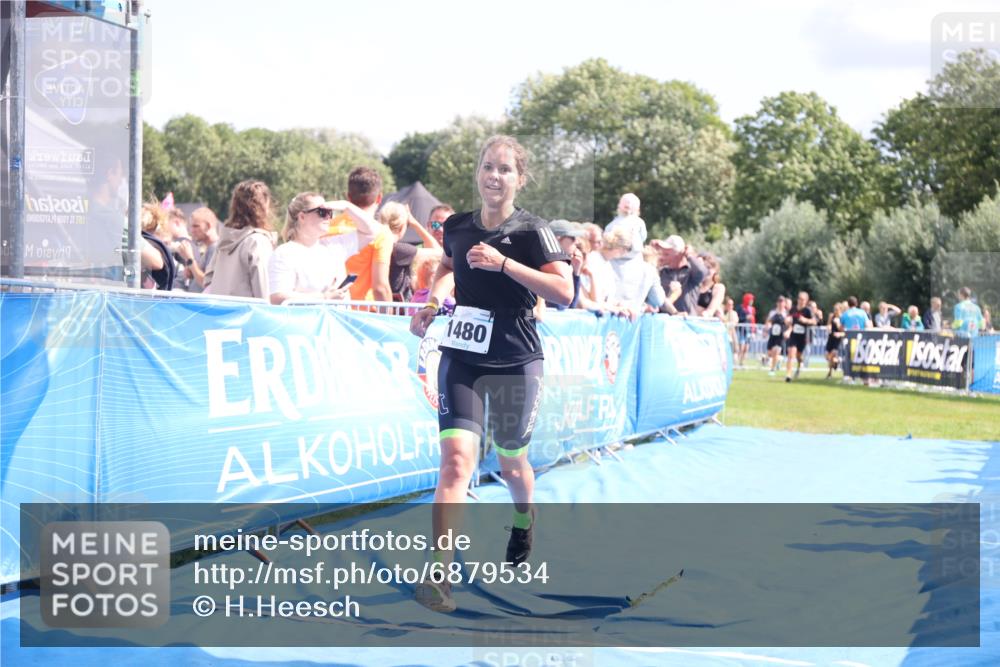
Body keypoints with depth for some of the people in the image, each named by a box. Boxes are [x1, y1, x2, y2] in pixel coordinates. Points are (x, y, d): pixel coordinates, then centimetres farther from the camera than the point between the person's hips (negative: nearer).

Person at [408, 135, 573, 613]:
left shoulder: (531, 231, -9)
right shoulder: (457, 227, 4)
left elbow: (564, 292, -20)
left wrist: (503, 263, -25)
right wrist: (434, 298, 6)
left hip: (515, 363, -2)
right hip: (461, 357, 2)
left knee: (510, 462, 15)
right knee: (456, 456, -17)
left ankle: (523, 520, 51)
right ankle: (438, 574, -21)